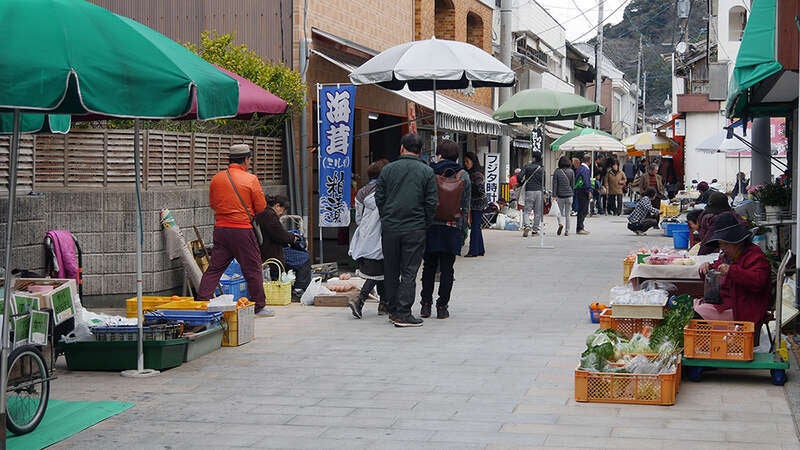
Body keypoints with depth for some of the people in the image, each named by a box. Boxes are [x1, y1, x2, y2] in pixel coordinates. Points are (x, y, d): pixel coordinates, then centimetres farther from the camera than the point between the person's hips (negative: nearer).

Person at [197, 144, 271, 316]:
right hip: (242, 230, -4)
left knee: (214, 268, 9)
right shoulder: (251, 179, -9)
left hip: (220, 229, 5)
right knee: (253, 268, 5)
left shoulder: (217, 179, 4)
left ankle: (202, 301, 5)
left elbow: (212, 203, 14)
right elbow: (261, 206, -4)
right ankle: (259, 306, 11)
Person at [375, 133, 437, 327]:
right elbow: (432, 202, -3)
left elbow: (379, 198, 5)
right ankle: (403, 313, -6)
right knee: (409, 271, 0)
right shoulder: (427, 172, -1)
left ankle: (392, 309, 21)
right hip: (415, 229, -2)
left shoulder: (387, 169, 3)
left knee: (391, 271, 13)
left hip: (389, 228, 2)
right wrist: (425, 224, 9)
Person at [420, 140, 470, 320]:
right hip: (452, 227, 0)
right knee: (447, 269, 5)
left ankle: (426, 305, 11)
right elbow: (466, 206, 3)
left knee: (429, 267, 11)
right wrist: (463, 230, 10)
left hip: (430, 226, 1)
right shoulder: (463, 175, 1)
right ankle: (442, 306, 5)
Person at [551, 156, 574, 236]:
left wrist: (554, 195, -2)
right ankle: (567, 230, 5)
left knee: (560, 212, 11)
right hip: (569, 195, 1)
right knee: (567, 213, 7)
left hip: (560, 195, -1)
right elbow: (573, 184, 4)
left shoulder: (557, 171, -4)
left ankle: (561, 224, -17)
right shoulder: (571, 171, 0)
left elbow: (555, 184, -4)